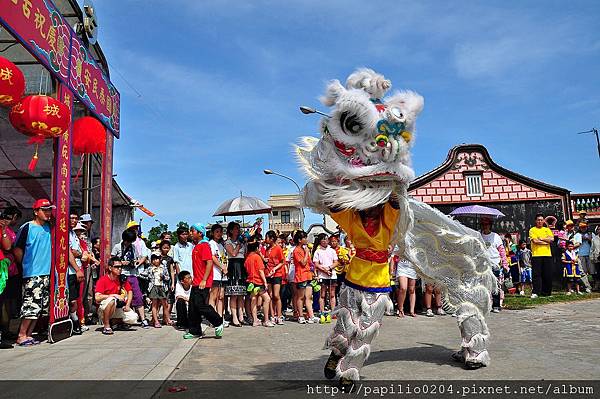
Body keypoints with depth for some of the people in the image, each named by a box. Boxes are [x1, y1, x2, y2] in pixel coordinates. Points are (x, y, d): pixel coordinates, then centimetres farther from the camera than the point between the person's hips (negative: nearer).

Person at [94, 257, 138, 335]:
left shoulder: (122, 279, 0)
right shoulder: (102, 280, -14)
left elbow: (129, 291, 11)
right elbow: (97, 298, -23)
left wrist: (127, 305, -3)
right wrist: (114, 295, -25)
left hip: (117, 308, 5)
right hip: (103, 309, -5)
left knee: (133, 318, -16)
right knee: (112, 300, -37)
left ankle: (112, 321, 8)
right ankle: (106, 326, -21)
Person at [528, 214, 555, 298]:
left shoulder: (547, 230, 17)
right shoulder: (532, 230, 6)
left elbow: (552, 239, 2)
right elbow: (535, 241, -9)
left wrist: (541, 238, -6)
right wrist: (546, 241, -3)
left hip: (547, 255, 4)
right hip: (536, 255, -4)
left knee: (548, 275, 3)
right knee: (537, 274, -7)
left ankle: (546, 292, 12)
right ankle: (535, 292, -8)